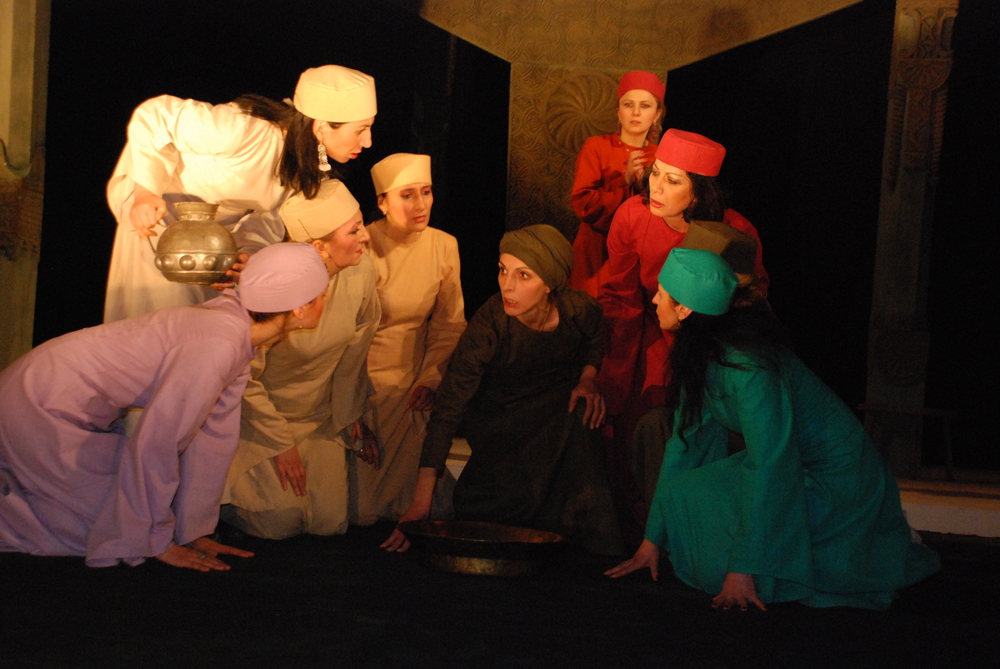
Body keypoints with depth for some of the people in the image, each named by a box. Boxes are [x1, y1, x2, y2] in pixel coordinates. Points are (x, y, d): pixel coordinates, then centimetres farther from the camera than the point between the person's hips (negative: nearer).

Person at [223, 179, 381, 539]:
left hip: (321, 419, 4)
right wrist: (281, 444, -10)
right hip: (261, 416, -4)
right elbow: (243, 378, -18)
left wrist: (352, 415, 8)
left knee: (330, 521, -3)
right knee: (281, 520, -10)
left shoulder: (362, 271, -15)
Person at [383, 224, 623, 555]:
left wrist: (587, 379, -12)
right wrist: (421, 502, -37)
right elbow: (447, 410, -31)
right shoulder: (488, 326, -30)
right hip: (496, 413, -3)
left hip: (557, 402, 3)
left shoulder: (579, 310, -21)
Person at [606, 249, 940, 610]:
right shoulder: (698, 357, -2)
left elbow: (768, 471, -30)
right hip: (793, 466, 9)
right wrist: (653, 539, 4)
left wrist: (743, 570, -29)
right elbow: (684, 444, 4)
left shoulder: (747, 369, -29)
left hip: (835, 481, -9)